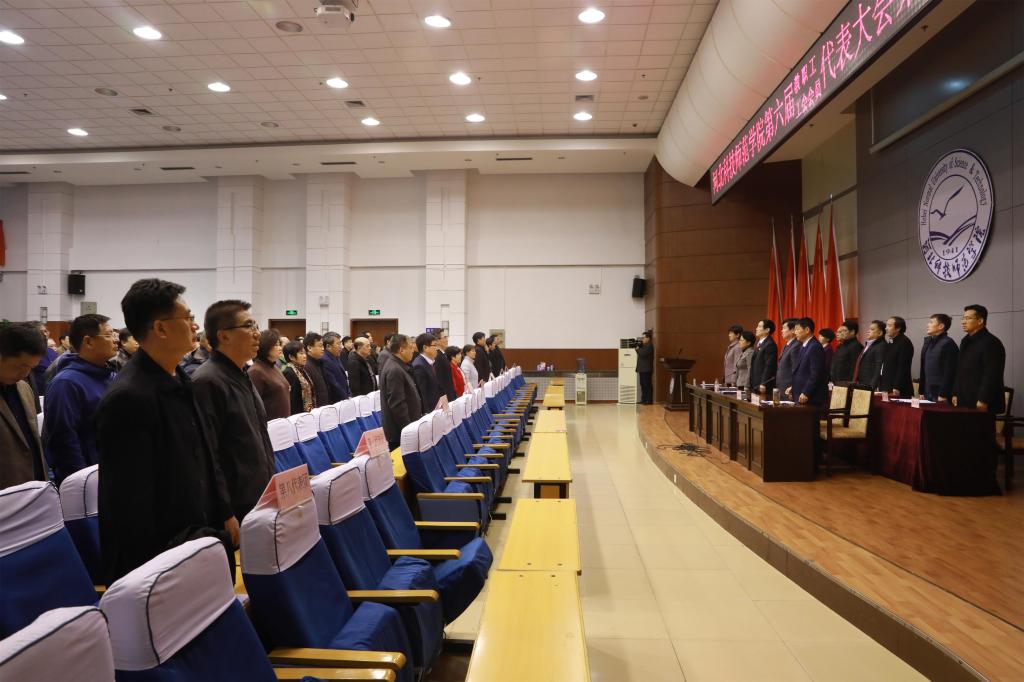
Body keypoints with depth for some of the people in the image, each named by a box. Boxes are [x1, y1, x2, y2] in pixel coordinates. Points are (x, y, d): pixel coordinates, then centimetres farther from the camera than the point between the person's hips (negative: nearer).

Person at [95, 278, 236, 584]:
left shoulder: (178, 382, 8)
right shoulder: (128, 398, -22)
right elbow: (131, 496, -22)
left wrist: (225, 514, 12)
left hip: (199, 537, 8)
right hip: (156, 556, -8)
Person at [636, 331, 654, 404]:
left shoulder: (649, 345, -12)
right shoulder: (644, 345, 18)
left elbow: (643, 353, -24)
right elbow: (641, 353, 15)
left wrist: (638, 349, -9)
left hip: (646, 369, -10)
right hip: (642, 369, 10)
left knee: (647, 385, -7)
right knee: (643, 384, 12)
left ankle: (649, 400, -4)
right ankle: (644, 399, 17)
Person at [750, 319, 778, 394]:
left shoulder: (770, 345, -13)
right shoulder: (759, 343, 17)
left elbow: (769, 366, -18)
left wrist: (763, 384, -20)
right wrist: (752, 384, 16)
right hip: (756, 385, 9)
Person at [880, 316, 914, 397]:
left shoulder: (905, 343, -10)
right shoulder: (888, 342, 16)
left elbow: (903, 368, -17)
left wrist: (897, 388, -20)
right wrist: (880, 387, 12)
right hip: (886, 389, 8)